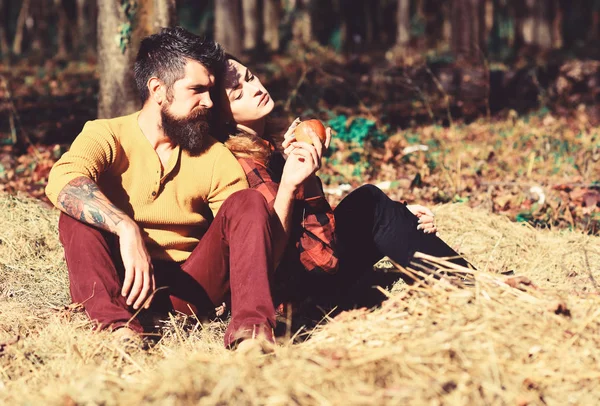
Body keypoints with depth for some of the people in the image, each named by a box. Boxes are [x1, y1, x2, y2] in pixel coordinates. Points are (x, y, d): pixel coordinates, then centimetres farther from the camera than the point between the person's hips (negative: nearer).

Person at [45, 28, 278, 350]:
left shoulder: (217, 158, 4)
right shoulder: (106, 136, -4)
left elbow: (261, 248, 1)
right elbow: (62, 181, -29)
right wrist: (127, 229, -41)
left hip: (191, 287, 2)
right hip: (122, 281, -2)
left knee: (248, 202, -16)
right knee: (78, 211, -24)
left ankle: (250, 325, -36)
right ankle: (115, 324, -44)